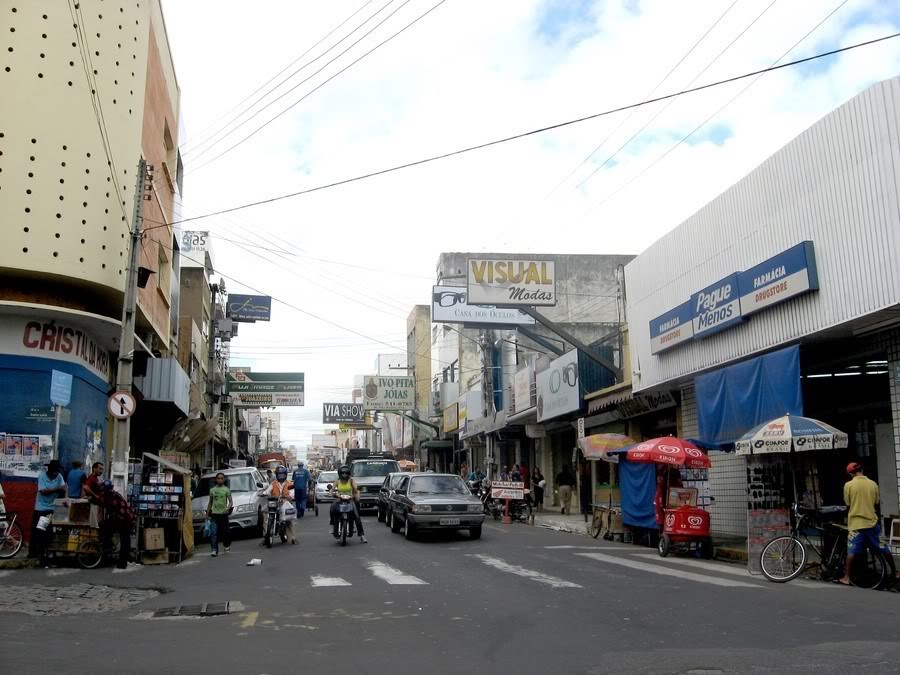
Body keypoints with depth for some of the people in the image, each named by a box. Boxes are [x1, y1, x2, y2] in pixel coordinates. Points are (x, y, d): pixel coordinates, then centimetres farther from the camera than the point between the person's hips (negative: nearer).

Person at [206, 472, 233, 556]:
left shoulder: (226, 489, 2)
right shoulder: (212, 490, 11)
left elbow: (231, 501, -4)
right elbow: (210, 503, 18)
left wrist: (228, 508, -24)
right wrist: (207, 514, 13)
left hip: (223, 514, -2)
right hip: (214, 514, 2)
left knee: (225, 531, 7)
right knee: (213, 533, -8)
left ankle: (227, 545, 31)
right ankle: (214, 549, -8)